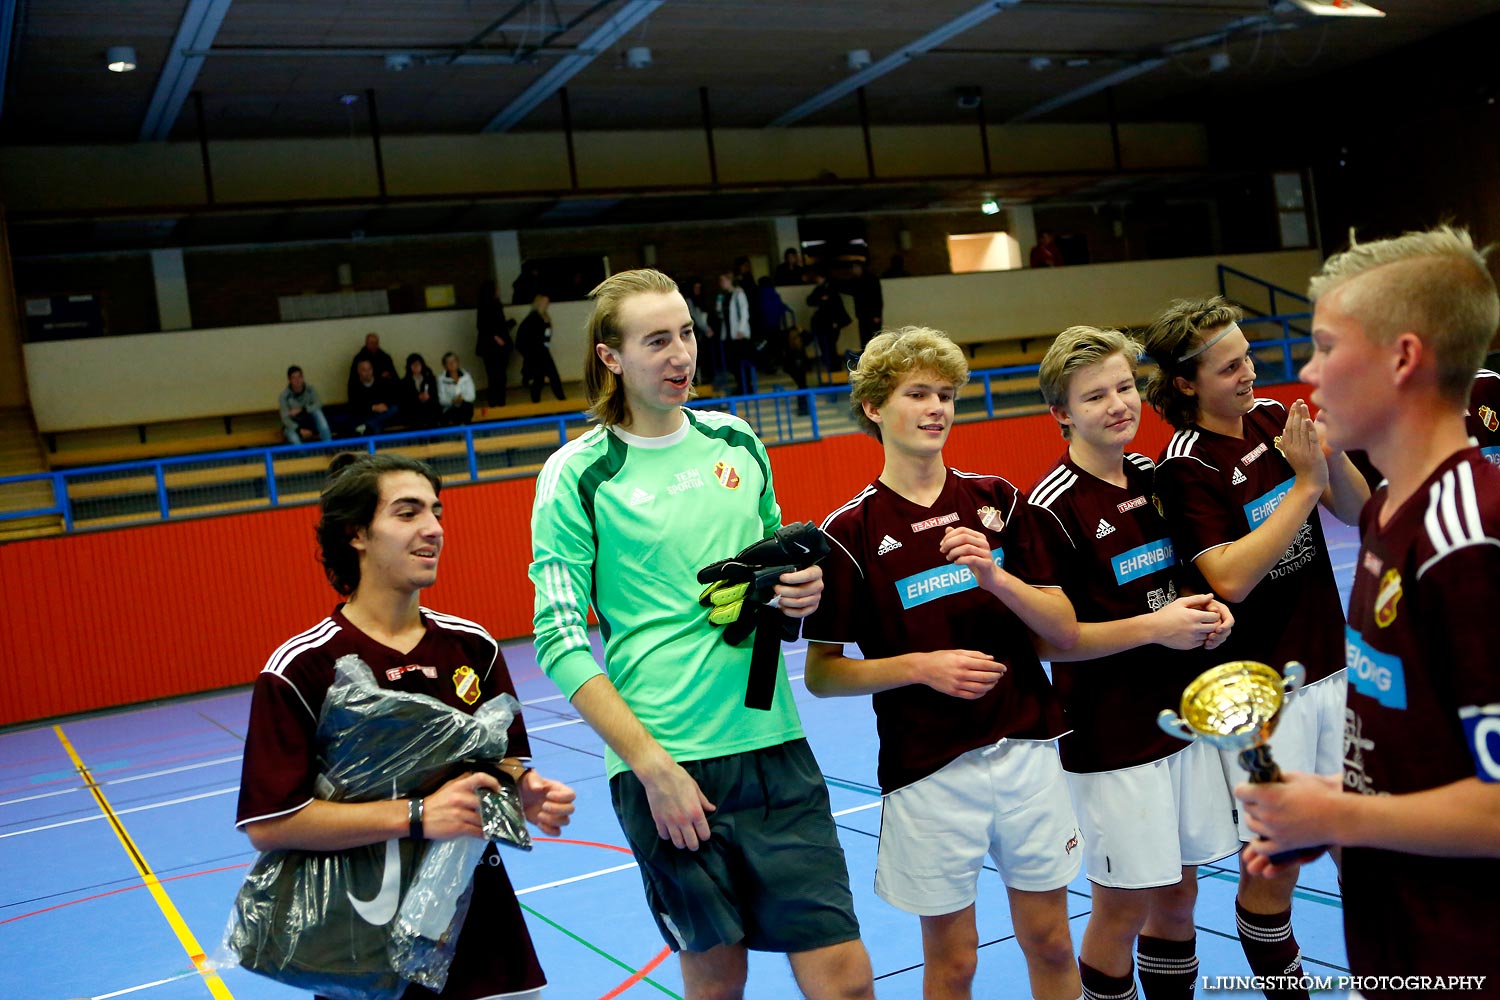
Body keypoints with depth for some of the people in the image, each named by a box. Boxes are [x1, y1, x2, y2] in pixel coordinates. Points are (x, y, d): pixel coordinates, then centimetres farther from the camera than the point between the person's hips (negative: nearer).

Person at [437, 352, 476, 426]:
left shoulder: (466, 376, 7)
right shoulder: (441, 379, 3)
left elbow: (471, 396, 3)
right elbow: (442, 400, -3)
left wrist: (462, 398, -19)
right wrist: (452, 401, -23)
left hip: (465, 409, 2)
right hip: (448, 410, -1)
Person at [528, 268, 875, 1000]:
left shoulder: (736, 441, 9)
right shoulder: (577, 474, -4)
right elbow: (560, 641, -6)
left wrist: (800, 593, 0)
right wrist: (651, 764, -14)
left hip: (773, 746, 4)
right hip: (663, 762, -3)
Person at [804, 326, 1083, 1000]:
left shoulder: (997, 500, 4)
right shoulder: (851, 531, -7)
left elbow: (1065, 631, 1)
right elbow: (821, 675, -4)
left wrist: (993, 574, -16)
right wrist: (924, 666, -17)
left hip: (1027, 748, 3)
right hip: (928, 769, -3)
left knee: (1050, 943, 14)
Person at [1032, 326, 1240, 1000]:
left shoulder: (1154, 477, 6)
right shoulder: (1051, 508, -16)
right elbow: (1042, 639, -18)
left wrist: (1208, 612, -1)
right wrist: (1153, 627, -20)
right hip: (1111, 739, -6)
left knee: (1178, 894, 17)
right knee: (1122, 907, 4)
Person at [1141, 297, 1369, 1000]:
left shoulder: (1274, 417, 2)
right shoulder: (1186, 465, -16)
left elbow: (1356, 511, 8)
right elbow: (1230, 579, -24)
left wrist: (1332, 452, -12)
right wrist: (1305, 483, -22)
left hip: (1331, 665, 6)